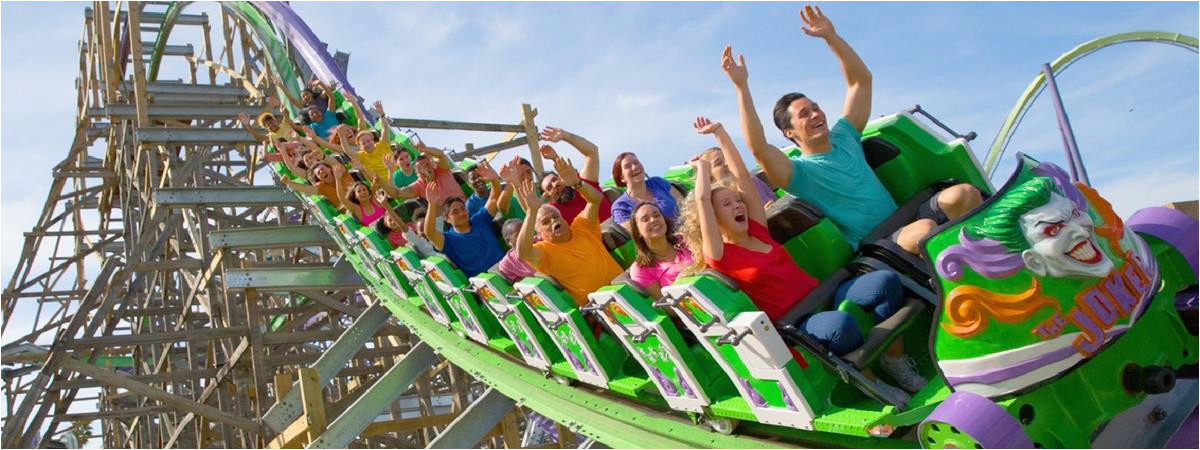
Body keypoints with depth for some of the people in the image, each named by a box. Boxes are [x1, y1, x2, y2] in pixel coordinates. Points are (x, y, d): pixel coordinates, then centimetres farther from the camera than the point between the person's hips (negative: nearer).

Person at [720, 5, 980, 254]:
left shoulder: (844, 137, 13)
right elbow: (758, 148, -27)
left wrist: (831, 37, 7)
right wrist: (741, 86, -29)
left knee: (964, 194, -17)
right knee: (924, 230, -37)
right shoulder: (799, 172, -6)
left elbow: (861, 80, 17)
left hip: (904, 224, 7)